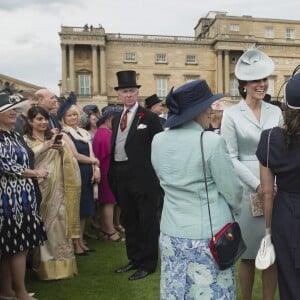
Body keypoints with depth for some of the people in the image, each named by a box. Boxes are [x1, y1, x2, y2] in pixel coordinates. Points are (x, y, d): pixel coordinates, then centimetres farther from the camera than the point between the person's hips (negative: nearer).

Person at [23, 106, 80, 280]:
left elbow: (67, 160, 10)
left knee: (60, 222, 3)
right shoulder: (25, 140, 2)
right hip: (39, 188, -3)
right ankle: (46, 266, 9)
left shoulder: (54, 138, 13)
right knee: (42, 226, -2)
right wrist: (43, 148, -18)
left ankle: (61, 264, 14)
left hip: (57, 187, 3)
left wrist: (62, 150, -9)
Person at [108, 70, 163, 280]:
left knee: (147, 221, 4)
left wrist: (157, 174, -13)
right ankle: (135, 259, 31)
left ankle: (148, 263, 15)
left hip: (143, 175, -7)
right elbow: (114, 147, 15)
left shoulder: (149, 117, -7)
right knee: (129, 220, 16)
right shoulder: (117, 119, 13)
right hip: (121, 175, 7)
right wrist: (112, 174, 11)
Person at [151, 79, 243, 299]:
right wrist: (235, 210, 12)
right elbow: (232, 190, -9)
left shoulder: (158, 141, 0)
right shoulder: (212, 141, -17)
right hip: (208, 234, -5)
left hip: (172, 233, 5)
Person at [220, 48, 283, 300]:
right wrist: (257, 185, -15)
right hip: (246, 189, -3)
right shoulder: (231, 114, -3)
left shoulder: (275, 112, 8)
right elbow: (230, 158, -7)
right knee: (249, 253, 5)